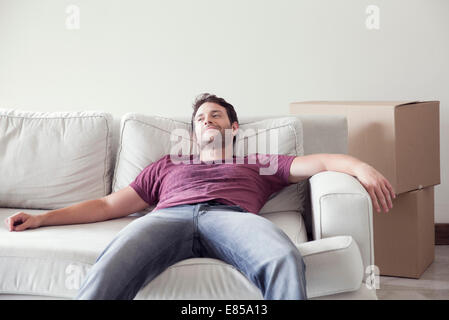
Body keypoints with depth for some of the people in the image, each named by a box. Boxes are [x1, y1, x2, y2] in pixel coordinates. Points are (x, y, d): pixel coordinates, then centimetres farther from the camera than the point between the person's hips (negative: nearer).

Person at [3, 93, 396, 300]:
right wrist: (42, 218, 22)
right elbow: (109, 205, 33)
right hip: (169, 216, 1)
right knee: (109, 270, -37)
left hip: (231, 215, -1)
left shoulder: (259, 164, 36)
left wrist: (360, 166, -2)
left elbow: (319, 161, 21)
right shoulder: (167, 165, 40)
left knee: (284, 261, -39)